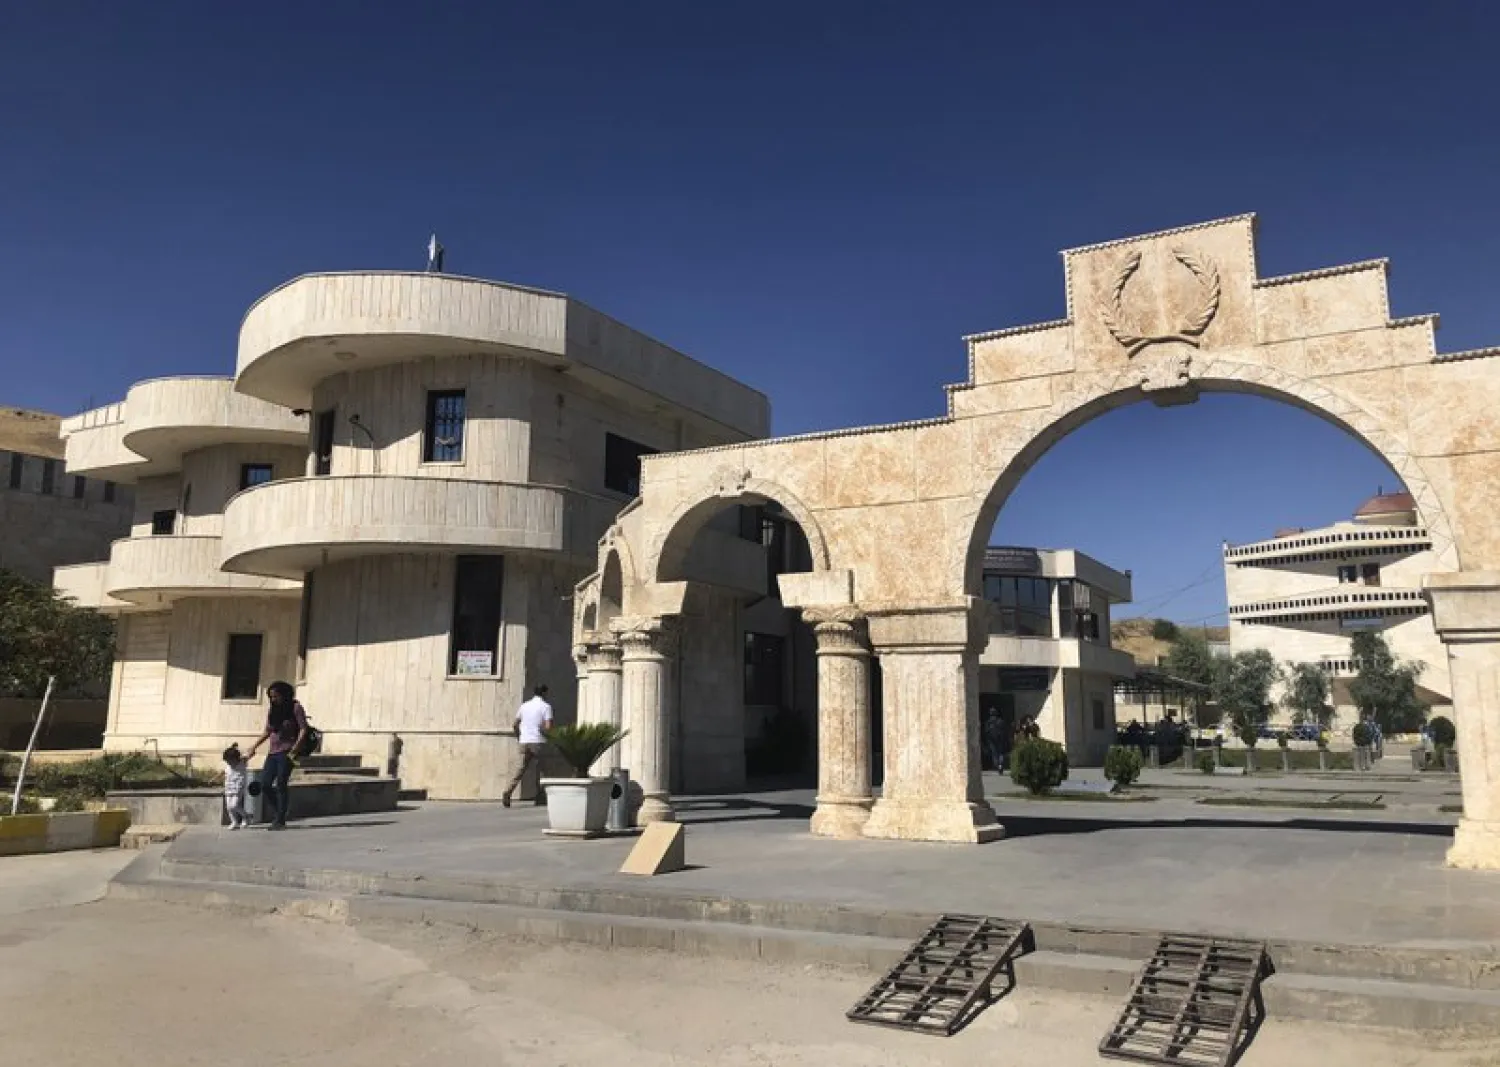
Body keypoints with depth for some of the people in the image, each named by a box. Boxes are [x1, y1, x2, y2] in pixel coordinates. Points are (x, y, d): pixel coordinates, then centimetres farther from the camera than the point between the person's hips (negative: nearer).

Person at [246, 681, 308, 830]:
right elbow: (267, 732, 23)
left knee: (281, 784, -9)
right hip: (272, 752, 6)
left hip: (286, 752, -6)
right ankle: (277, 813, 15)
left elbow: (303, 729, -9)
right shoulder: (272, 711, 15)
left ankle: (280, 820, -4)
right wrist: (254, 747, 15)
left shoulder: (295, 708, -3)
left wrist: (294, 749, -18)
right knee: (264, 784, -1)